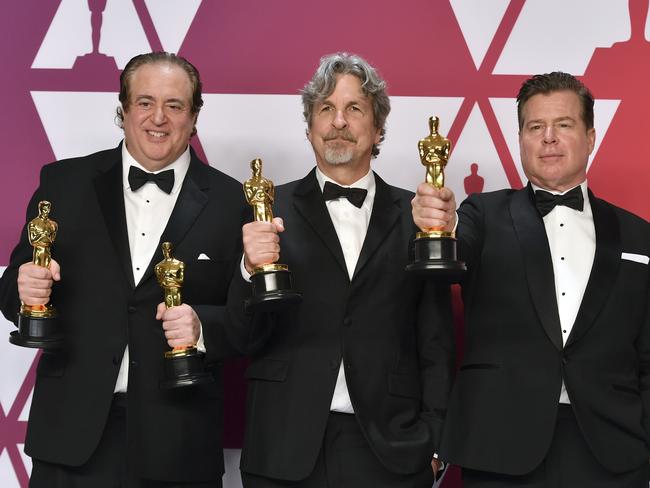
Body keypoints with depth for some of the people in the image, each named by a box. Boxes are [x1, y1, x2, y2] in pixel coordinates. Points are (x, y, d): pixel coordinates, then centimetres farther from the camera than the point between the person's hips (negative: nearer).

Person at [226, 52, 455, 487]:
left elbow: (437, 345, 7)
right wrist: (252, 268, -15)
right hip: (287, 451, 0)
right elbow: (246, 340, 2)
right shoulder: (273, 210, 4)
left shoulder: (414, 217, 5)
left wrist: (434, 444, -1)